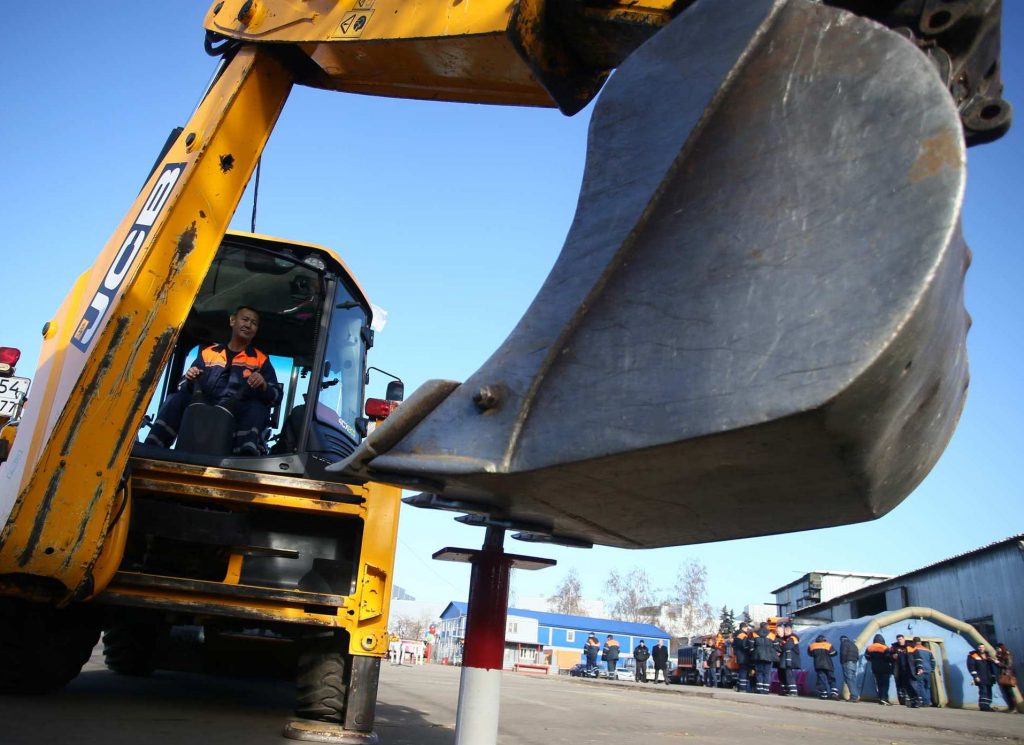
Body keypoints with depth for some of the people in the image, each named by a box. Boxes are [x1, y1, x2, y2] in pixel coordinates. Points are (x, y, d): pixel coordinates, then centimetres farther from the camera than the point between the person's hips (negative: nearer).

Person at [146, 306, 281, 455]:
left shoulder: (261, 360, 12)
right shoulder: (207, 353, 17)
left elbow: (276, 396, 4)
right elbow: (183, 389, 18)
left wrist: (263, 386, -17)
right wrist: (189, 379, -5)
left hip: (237, 416, -2)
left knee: (258, 408, -33)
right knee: (176, 399, -20)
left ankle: (247, 456, -53)